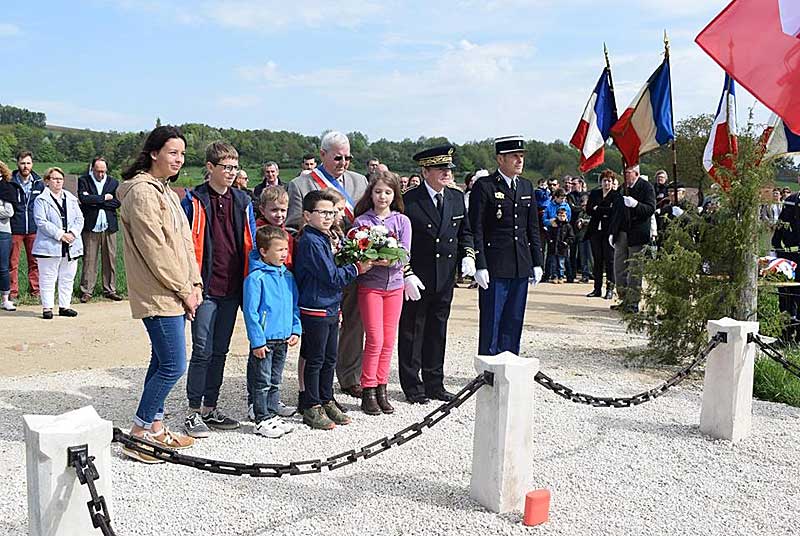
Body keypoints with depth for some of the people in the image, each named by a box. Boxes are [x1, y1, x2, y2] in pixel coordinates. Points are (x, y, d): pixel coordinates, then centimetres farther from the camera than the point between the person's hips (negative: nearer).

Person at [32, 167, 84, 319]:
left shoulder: (71, 199, 15)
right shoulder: (41, 200, -1)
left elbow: (79, 219, 9)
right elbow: (41, 222, -11)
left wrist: (73, 233, -9)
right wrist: (60, 234, -17)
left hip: (71, 247, 5)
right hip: (49, 246, -5)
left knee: (67, 278, 9)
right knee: (48, 279, -1)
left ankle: (64, 306, 18)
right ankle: (47, 307, 6)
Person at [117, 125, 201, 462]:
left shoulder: (166, 191, 17)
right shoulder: (142, 192, -14)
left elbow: (184, 242, 17)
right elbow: (155, 251, -19)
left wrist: (195, 283, 8)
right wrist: (184, 290, -13)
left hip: (175, 294, 10)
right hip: (159, 295, -10)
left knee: (162, 361, 15)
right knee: (173, 366, -8)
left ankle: (155, 427, 25)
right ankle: (138, 435, 5)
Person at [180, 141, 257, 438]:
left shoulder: (243, 201, 10)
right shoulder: (194, 201, -5)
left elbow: (250, 244, 14)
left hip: (232, 289, 5)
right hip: (206, 289, -5)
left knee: (220, 351, 12)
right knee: (203, 351, -3)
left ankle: (210, 408, 23)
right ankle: (194, 412, 8)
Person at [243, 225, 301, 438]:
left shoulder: (287, 276, 8)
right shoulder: (256, 277, -14)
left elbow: (295, 306, 16)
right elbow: (250, 311, -15)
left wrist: (296, 330, 7)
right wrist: (257, 341, -16)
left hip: (283, 339, 7)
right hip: (264, 340, -7)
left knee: (275, 381, 17)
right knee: (262, 382, 4)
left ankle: (274, 414, 27)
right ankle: (262, 420, 12)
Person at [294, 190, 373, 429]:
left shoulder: (324, 239, 13)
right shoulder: (310, 241, -17)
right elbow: (331, 276, -19)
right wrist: (357, 269, -9)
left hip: (331, 308, 9)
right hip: (315, 310, -9)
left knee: (330, 359, 16)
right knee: (315, 360, 1)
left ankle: (326, 402, 27)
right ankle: (312, 408, 11)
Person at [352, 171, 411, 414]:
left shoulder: (402, 221, 3)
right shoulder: (361, 221, -2)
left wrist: (389, 260, -22)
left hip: (394, 285, 3)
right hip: (369, 285, -3)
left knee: (388, 340, 7)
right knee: (375, 340, -6)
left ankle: (381, 389, 18)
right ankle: (368, 392, 6)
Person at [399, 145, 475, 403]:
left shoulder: (457, 198, 7)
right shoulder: (408, 201, -11)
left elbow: (465, 232, 17)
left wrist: (468, 255, 0)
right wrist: (407, 274, -16)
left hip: (445, 279, 6)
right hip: (416, 280, -5)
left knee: (437, 332, 14)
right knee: (412, 333, 5)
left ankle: (434, 384, 26)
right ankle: (412, 386, 17)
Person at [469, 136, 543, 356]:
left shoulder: (526, 186, 13)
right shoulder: (484, 186, -6)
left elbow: (533, 228, 16)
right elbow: (476, 229, -9)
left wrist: (537, 263, 11)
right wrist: (480, 266, -14)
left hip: (521, 267, 6)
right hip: (495, 267, -6)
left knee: (514, 322, 12)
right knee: (491, 322, 1)